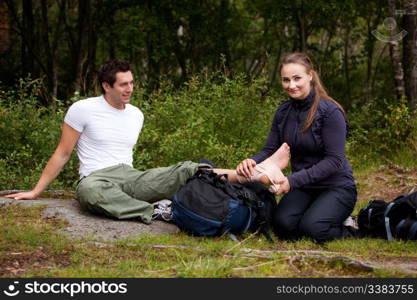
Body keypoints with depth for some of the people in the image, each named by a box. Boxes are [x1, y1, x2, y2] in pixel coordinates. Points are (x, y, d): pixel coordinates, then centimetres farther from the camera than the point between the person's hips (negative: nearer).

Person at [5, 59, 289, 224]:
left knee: (187, 170, -21)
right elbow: (62, 154, 2)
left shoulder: (136, 115, 13)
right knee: (90, 190, -45)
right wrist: (35, 192, 1)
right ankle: (157, 212, -41)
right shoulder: (83, 109, -3)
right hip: (97, 178, -4)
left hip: (131, 177, 4)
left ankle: (256, 173, -32)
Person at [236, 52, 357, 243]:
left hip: (336, 187, -4)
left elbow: (334, 160, -20)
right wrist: (252, 161, -23)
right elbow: (269, 150, 2)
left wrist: (293, 180, -29)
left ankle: (347, 229, 4)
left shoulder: (330, 111, -16)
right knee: (284, 226, -23)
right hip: (302, 187, 5)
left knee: (312, 229, -29)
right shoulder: (283, 112, 2)